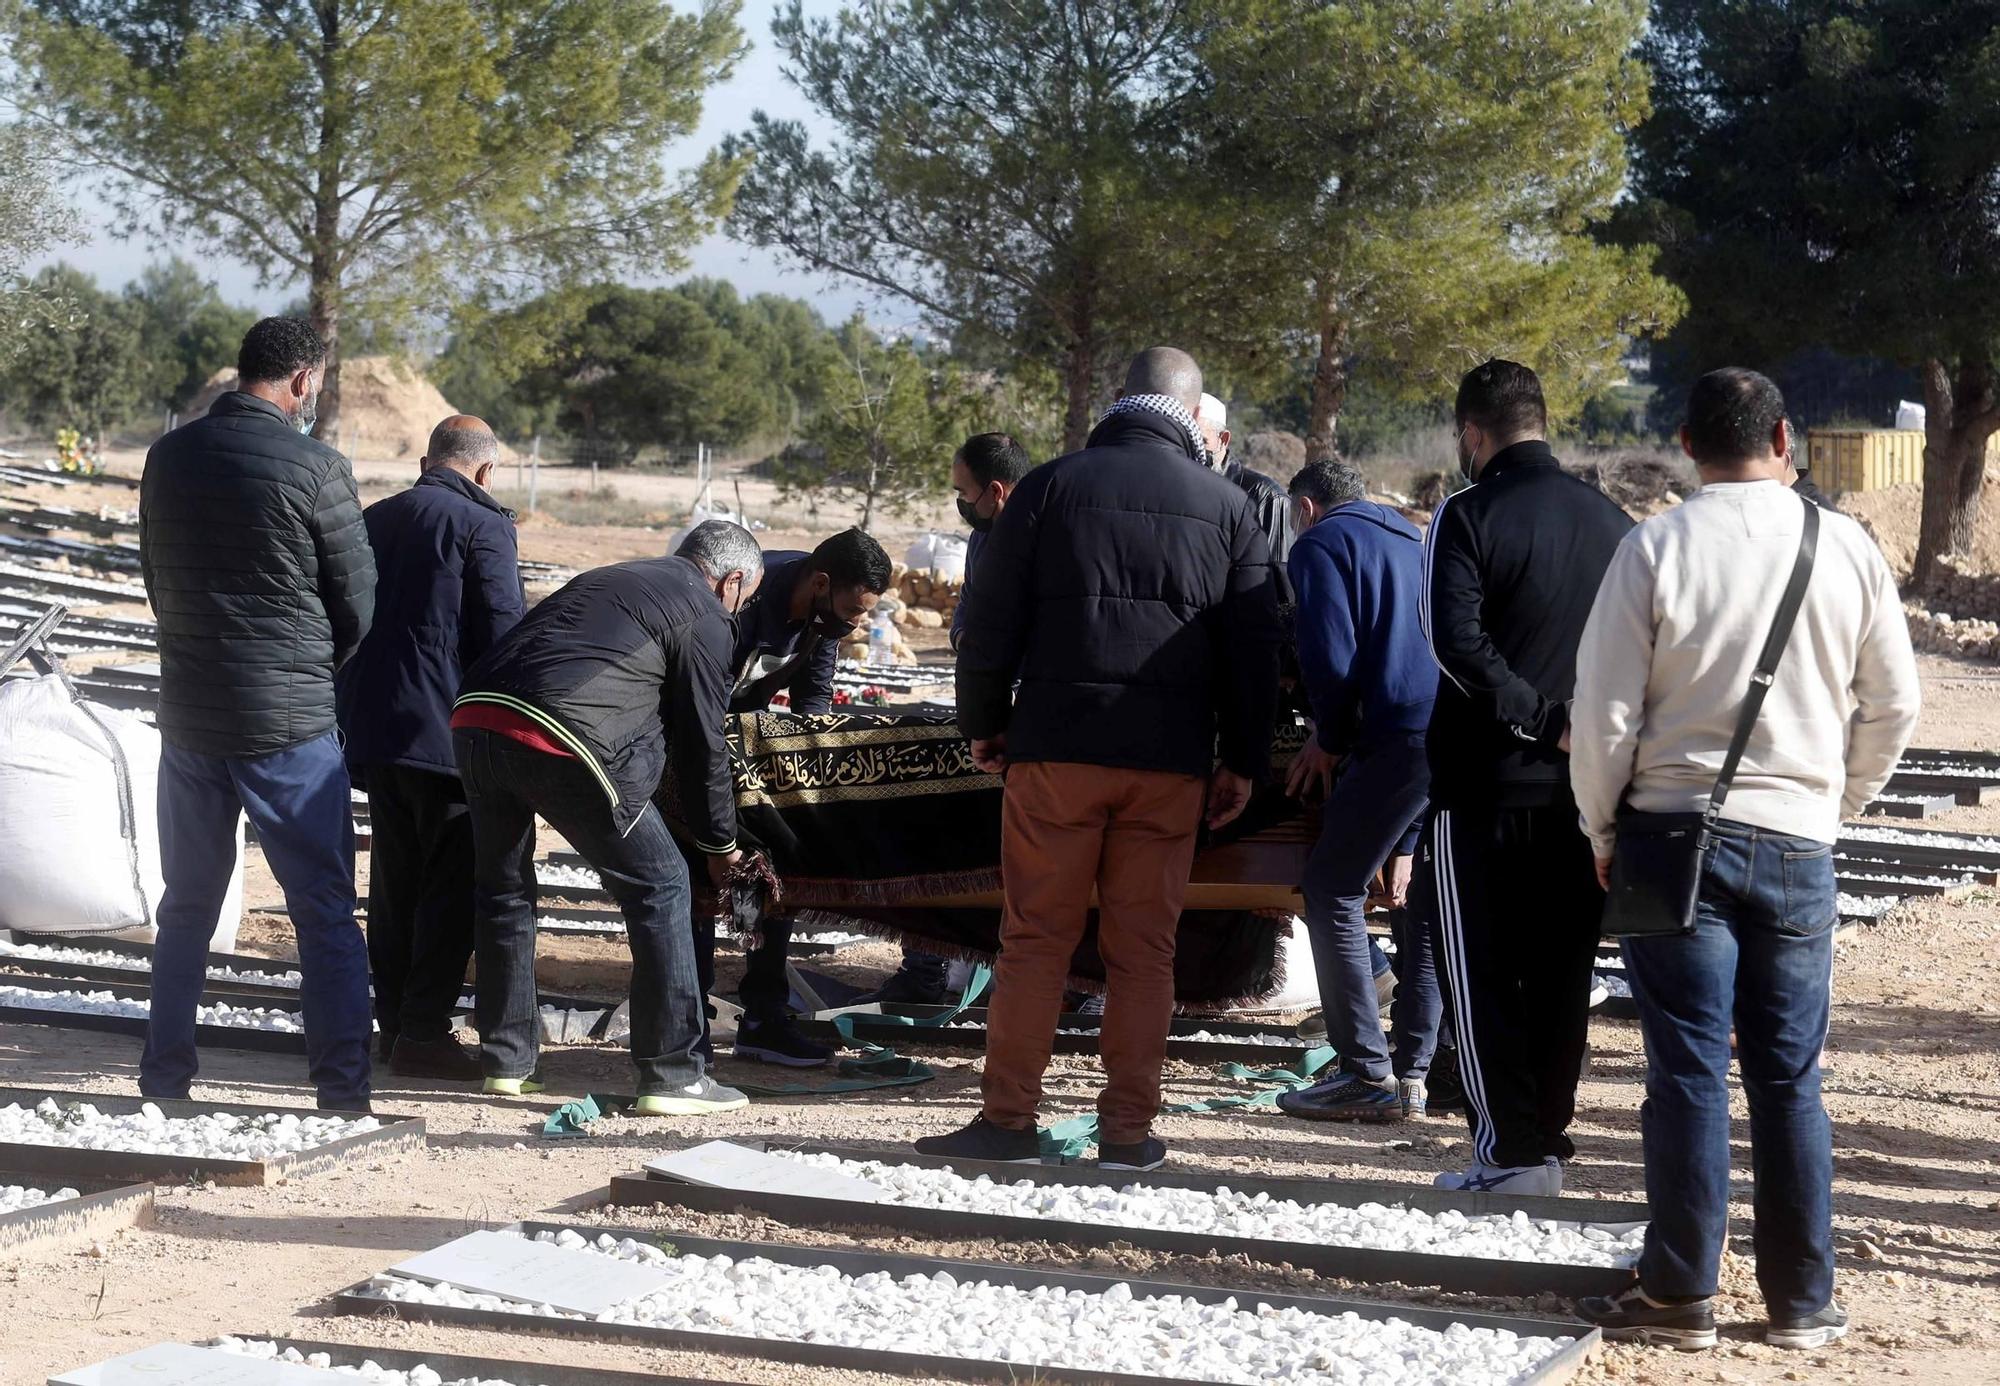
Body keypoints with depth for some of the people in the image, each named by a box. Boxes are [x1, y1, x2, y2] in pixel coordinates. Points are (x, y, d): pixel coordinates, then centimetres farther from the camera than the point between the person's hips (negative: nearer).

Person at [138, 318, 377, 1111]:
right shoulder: (314, 470, -13)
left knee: (187, 905, 16)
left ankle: (164, 1075, 18)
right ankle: (343, 1088, 1)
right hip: (291, 722, -5)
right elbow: (359, 606, -5)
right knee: (325, 912, 3)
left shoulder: (170, 458, 2)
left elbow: (156, 583, 12)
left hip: (189, 714, 5)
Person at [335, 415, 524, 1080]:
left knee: (395, 882, 13)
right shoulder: (482, 525, -8)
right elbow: (502, 634, -13)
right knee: (452, 884, -2)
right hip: (447, 730, -7)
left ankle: (393, 1023, 16)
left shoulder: (374, 520, 14)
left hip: (371, 729, 7)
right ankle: (423, 1032, -4)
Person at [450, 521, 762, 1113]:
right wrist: (721, 844, 22)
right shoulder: (705, 617, 9)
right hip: (559, 741, -7)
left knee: (502, 887, 23)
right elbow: (702, 742, 9)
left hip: (474, 716, 7)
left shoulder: (605, 579, 32)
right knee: (658, 886, 5)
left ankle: (507, 1061, 30)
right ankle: (673, 1075, 4)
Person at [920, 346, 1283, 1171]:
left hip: (1057, 748, -1)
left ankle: (1008, 1117, 0)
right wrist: (1243, 760, 15)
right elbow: (1252, 647, 8)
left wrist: (982, 723, 13)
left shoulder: (1052, 486, 3)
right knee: (1144, 949, 5)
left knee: (1035, 939, 2)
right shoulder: (1226, 507, 7)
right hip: (1171, 762, 1)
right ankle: (1128, 1127, 5)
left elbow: (992, 618, 3)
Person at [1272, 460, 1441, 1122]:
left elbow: (1330, 656, -11)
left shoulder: (1322, 543, 6)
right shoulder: (1414, 542, 31)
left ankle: (1368, 1076, -3)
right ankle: (1412, 1073, 17)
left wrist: (1331, 739, 10)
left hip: (1402, 738, -8)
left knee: (1333, 893, 1)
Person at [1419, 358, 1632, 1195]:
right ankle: (1547, 1142, 16)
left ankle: (1511, 1150, -1)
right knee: (1562, 974, 12)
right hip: (1583, 788, 5)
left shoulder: (1468, 516, -8)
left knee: (1480, 974, 2)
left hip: (1485, 783, -5)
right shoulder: (1609, 520, 8)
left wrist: (1542, 717, -15)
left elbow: (1457, 640, -19)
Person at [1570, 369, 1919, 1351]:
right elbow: (1894, 705, 5)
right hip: (1799, 841, 2)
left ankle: (1679, 1297, 6)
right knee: (1789, 1081, 9)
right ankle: (1803, 1301, 13)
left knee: (1689, 1074, 2)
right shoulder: (1847, 549, -1)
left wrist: (1603, 828, 6)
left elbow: (1605, 709, -7)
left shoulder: (1656, 549, -9)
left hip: (1678, 829, -2)